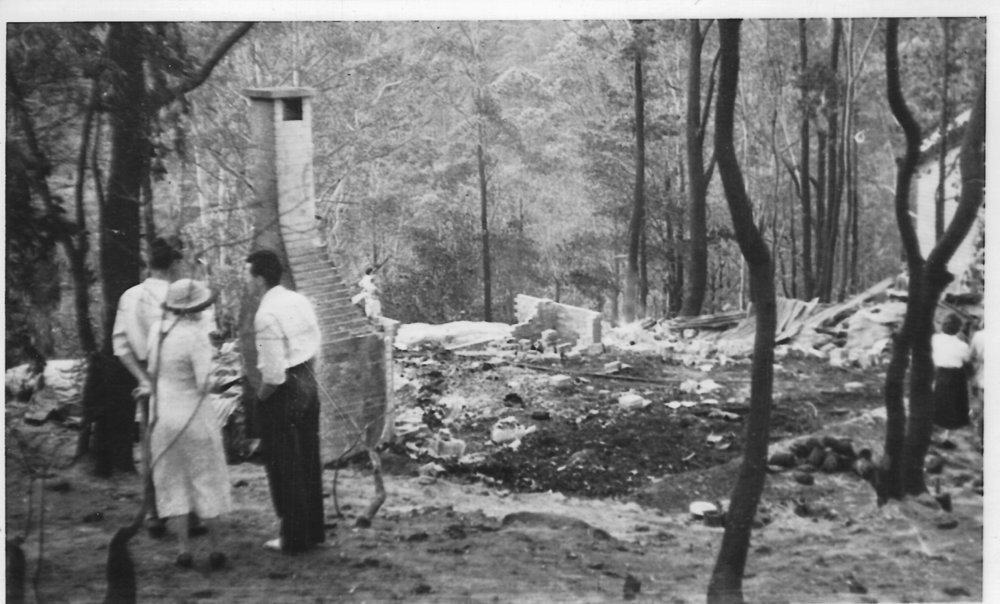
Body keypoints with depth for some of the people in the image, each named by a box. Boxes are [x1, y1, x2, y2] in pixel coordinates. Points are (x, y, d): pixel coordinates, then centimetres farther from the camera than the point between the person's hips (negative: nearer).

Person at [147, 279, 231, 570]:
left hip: (162, 414, 5)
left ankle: (184, 549, 14)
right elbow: (204, 385, -21)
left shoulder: (157, 328, -1)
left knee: (174, 482, 15)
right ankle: (215, 549, 15)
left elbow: (152, 371, 11)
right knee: (207, 481, 10)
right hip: (193, 415, -5)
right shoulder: (196, 334, -20)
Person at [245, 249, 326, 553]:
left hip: (283, 393, -8)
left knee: (285, 467, 5)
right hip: (308, 384, 8)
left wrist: (259, 397, -6)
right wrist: (305, 376, 17)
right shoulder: (301, 301, 5)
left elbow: (273, 374, -22)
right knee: (308, 461, 17)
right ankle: (313, 531, 27)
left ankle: (294, 538, 14)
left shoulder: (266, 315, -21)